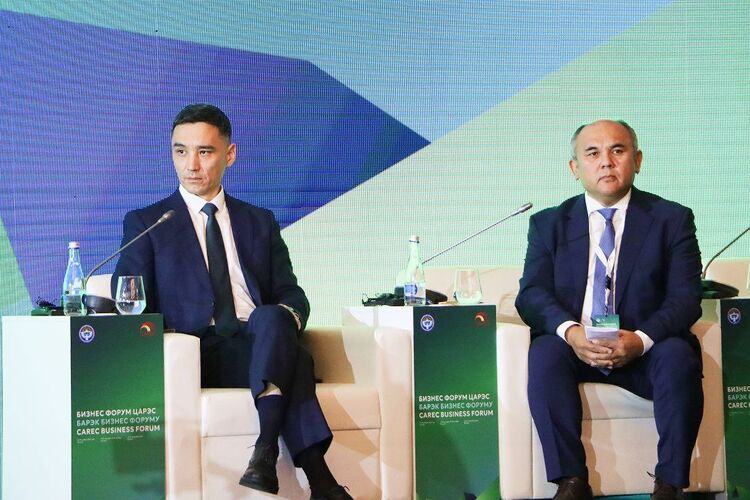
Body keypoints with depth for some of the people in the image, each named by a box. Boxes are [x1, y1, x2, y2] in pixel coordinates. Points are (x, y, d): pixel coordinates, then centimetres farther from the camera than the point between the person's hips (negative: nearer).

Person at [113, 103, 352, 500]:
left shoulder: (260, 222, 24)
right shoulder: (145, 224, 15)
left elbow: (290, 293, 16)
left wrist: (288, 315, -10)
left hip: (262, 345, 3)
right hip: (200, 357, -3)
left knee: (273, 319, -37)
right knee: (296, 361, -35)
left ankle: (265, 455, -48)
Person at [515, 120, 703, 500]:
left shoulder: (672, 219, 6)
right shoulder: (548, 223, 10)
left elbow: (686, 297, -4)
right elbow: (531, 293, -1)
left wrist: (641, 339, -24)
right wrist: (570, 331, -23)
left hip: (645, 351, -1)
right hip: (574, 347, 1)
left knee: (678, 354, -31)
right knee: (544, 352, -30)